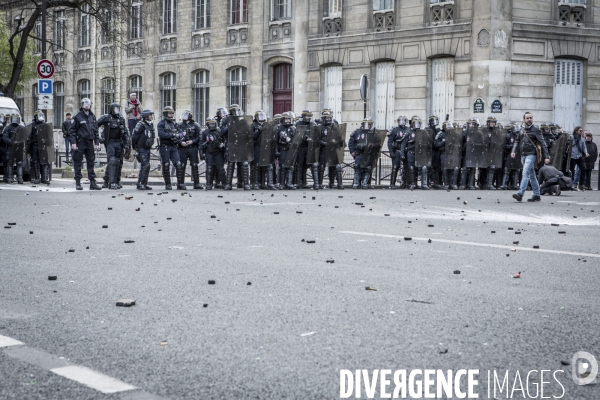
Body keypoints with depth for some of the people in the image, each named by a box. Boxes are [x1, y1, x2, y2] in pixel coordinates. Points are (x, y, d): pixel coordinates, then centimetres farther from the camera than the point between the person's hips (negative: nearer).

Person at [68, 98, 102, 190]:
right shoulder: (78, 117, -5)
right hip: (80, 142, -5)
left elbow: (96, 130, 17)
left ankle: (92, 183, 10)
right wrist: (73, 142, -14)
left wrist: (97, 142, 9)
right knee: (78, 163, 0)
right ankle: (78, 183, 6)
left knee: (91, 162, 6)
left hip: (90, 143, 5)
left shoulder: (92, 117, 12)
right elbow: (72, 130, -6)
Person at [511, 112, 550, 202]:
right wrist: (513, 151, 2)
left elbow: (542, 143, -7)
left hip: (531, 155, -7)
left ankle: (520, 194, -25)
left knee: (525, 173, -17)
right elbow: (517, 141, 20)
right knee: (532, 175, 12)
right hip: (523, 155, 7)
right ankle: (537, 195, 18)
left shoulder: (535, 129, -5)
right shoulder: (521, 129, 13)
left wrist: (546, 156, -13)